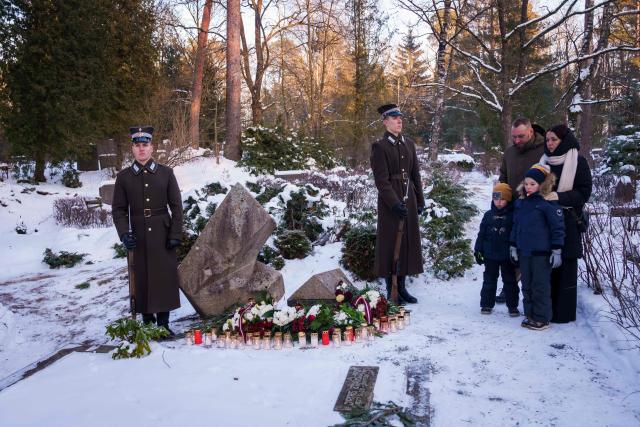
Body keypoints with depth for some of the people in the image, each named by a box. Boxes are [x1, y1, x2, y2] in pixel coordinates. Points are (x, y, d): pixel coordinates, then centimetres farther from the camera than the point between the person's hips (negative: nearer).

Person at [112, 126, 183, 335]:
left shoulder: (166, 173, 2)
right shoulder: (123, 176, 4)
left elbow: (176, 206, 2)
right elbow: (119, 209, 5)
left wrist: (175, 234, -4)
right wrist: (124, 233, -9)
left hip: (163, 236, 0)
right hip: (139, 237, 0)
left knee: (165, 278, 2)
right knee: (142, 280, 3)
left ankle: (163, 324, 13)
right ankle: (147, 323, 15)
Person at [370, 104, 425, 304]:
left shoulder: (409, 144, 12)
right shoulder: (380, 146, -7)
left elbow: (415, 174, 14)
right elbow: (381, 180, -13)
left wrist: (420, 201, 10)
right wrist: (395, 203, -19)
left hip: (409, 199, 6)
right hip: (390, 201, -6)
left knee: (408, 241, 9)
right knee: (391, 242, 0)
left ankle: (402, 287, 20)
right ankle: (391, 291, 10)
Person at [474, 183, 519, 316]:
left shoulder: (512, 215, -4)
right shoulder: (488, 215, 2)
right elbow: (481, 234, 4)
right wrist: (478, 250, 1)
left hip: (507, 256, -2)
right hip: (490, 255, 2)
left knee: (510, 281, 9)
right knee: (489, 280, 10)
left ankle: (512, 305, 19)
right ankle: (487, 304, 19)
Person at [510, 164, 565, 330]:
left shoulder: (548, 203, -12)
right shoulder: (520, 202, 8)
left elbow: (558, 227, -10)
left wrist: (557, 250, -12)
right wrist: (513, 246, 15)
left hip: (541, 253, -6)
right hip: (524, 251, 6)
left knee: (540, 286, 1)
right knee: (526, 285, 13)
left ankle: (542, 318, 12)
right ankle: (530, 315, 25)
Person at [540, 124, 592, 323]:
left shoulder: (578, 162, -3)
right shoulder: (544, 160, 12)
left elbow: (584, 192, -6)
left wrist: (559, 197, -18)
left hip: (567, 221, -4)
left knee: (565, 267, -1)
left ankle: (564, 312, 6)